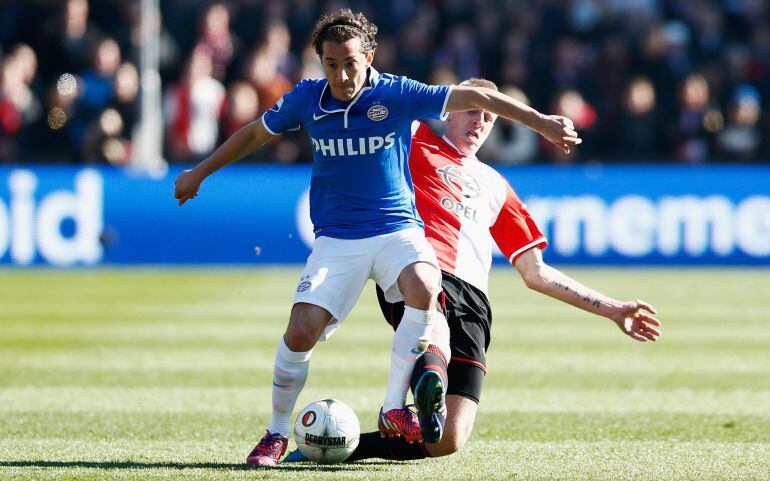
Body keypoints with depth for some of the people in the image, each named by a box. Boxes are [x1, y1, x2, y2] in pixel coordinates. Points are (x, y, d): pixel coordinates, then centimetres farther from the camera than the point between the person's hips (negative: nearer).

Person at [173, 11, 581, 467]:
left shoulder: (397, 95, -8)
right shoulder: (307, 99, -1)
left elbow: (474, 98, -7)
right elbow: (254, 134, 17)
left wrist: (542, 122, -11)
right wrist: (199, 173, 24)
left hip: (397, 229, -1)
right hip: (336, 238, 1)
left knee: (424, 290, -33)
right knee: (300, 332, -16)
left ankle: (394, 409, -19)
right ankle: (278, 432, 8)